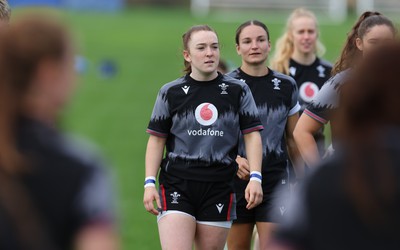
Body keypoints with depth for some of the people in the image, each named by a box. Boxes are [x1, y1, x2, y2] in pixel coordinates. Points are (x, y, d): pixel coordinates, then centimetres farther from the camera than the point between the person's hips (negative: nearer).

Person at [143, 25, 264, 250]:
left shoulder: (238, 90, 6)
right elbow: (157, 139, 7)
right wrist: (150, 182, -2)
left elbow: (252, 134, 5)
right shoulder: (170, 92, 5)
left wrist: (255, 177, -7)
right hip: (177, 186, -1)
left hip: (219, 187, 1)